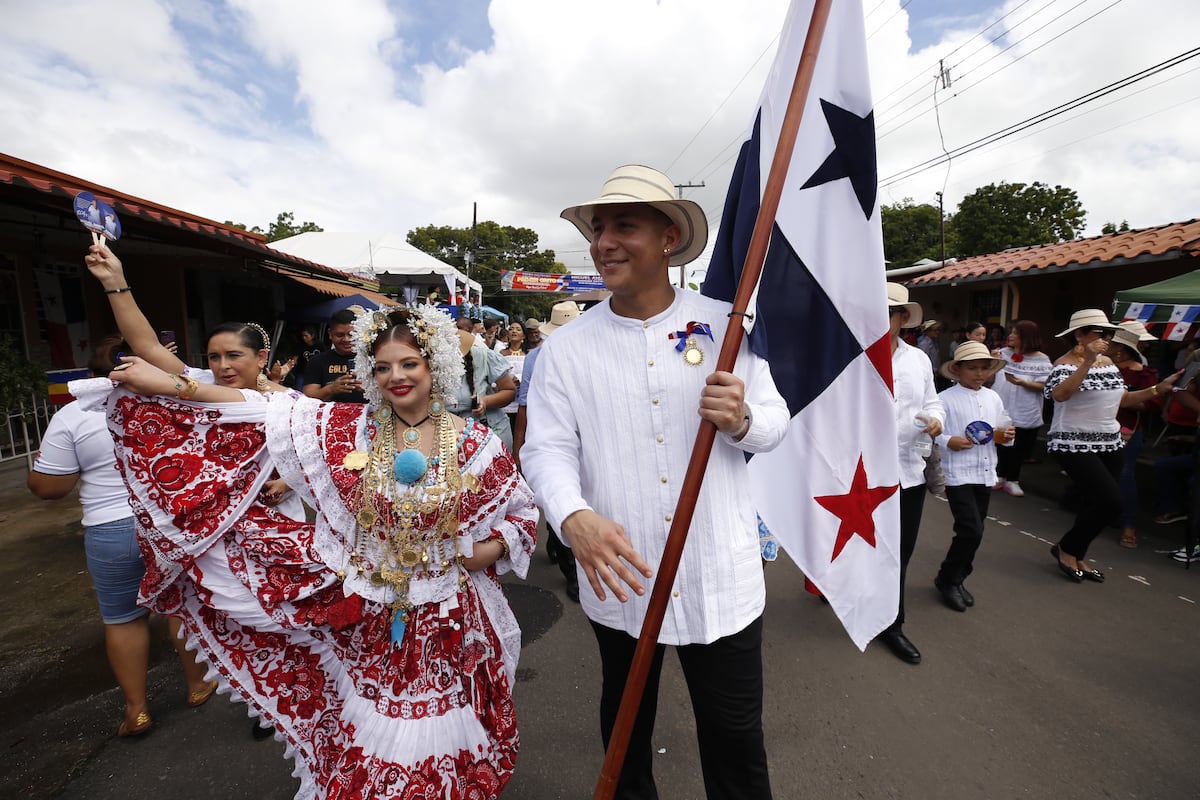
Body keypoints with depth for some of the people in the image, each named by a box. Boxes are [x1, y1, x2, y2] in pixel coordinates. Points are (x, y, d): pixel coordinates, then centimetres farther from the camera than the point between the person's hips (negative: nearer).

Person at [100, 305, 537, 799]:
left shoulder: (475, 443, -9)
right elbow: (266, 415, -6)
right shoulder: (346, 427, -6)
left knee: (435, 752, 19)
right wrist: (172, 386, -11)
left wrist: (484, 553, -14)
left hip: (447, 623, 0)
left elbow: (522, 515, 0)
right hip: (366, 623, 1)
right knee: (363, 759, 19)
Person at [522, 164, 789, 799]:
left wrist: (741, 420, -23)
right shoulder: (565, 348, -4)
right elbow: (547, 448, -10)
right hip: (619, 575, 1)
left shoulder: (725, 324, -2)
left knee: (735, 734, 17)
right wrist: (574, 517, -29)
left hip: (722, 576, 0)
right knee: (624, 722, 25)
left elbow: (775, 422, 1)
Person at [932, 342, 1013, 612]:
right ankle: (947, 579, 10)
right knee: (971, 530, -11)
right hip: (958, 475, -7)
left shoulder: (994, 398, 11)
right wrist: (948, 441, -28)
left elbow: (1000, 432, 19)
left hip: (985, 474, 7)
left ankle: (957, 580, 29)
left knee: (974, 532, 12)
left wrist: (1004, 436, -3)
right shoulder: (945, 399, -9)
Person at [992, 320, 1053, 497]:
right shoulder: (1004, 352, 4)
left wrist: (1021, 382, -25)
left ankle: (1012, 480, 22)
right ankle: (999, 476, 26)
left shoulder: (1041, 360, -5)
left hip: (1025, 413, -2)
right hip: (1000, 409, 2)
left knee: (1019, 447, 7)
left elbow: (1042, 386, -10)